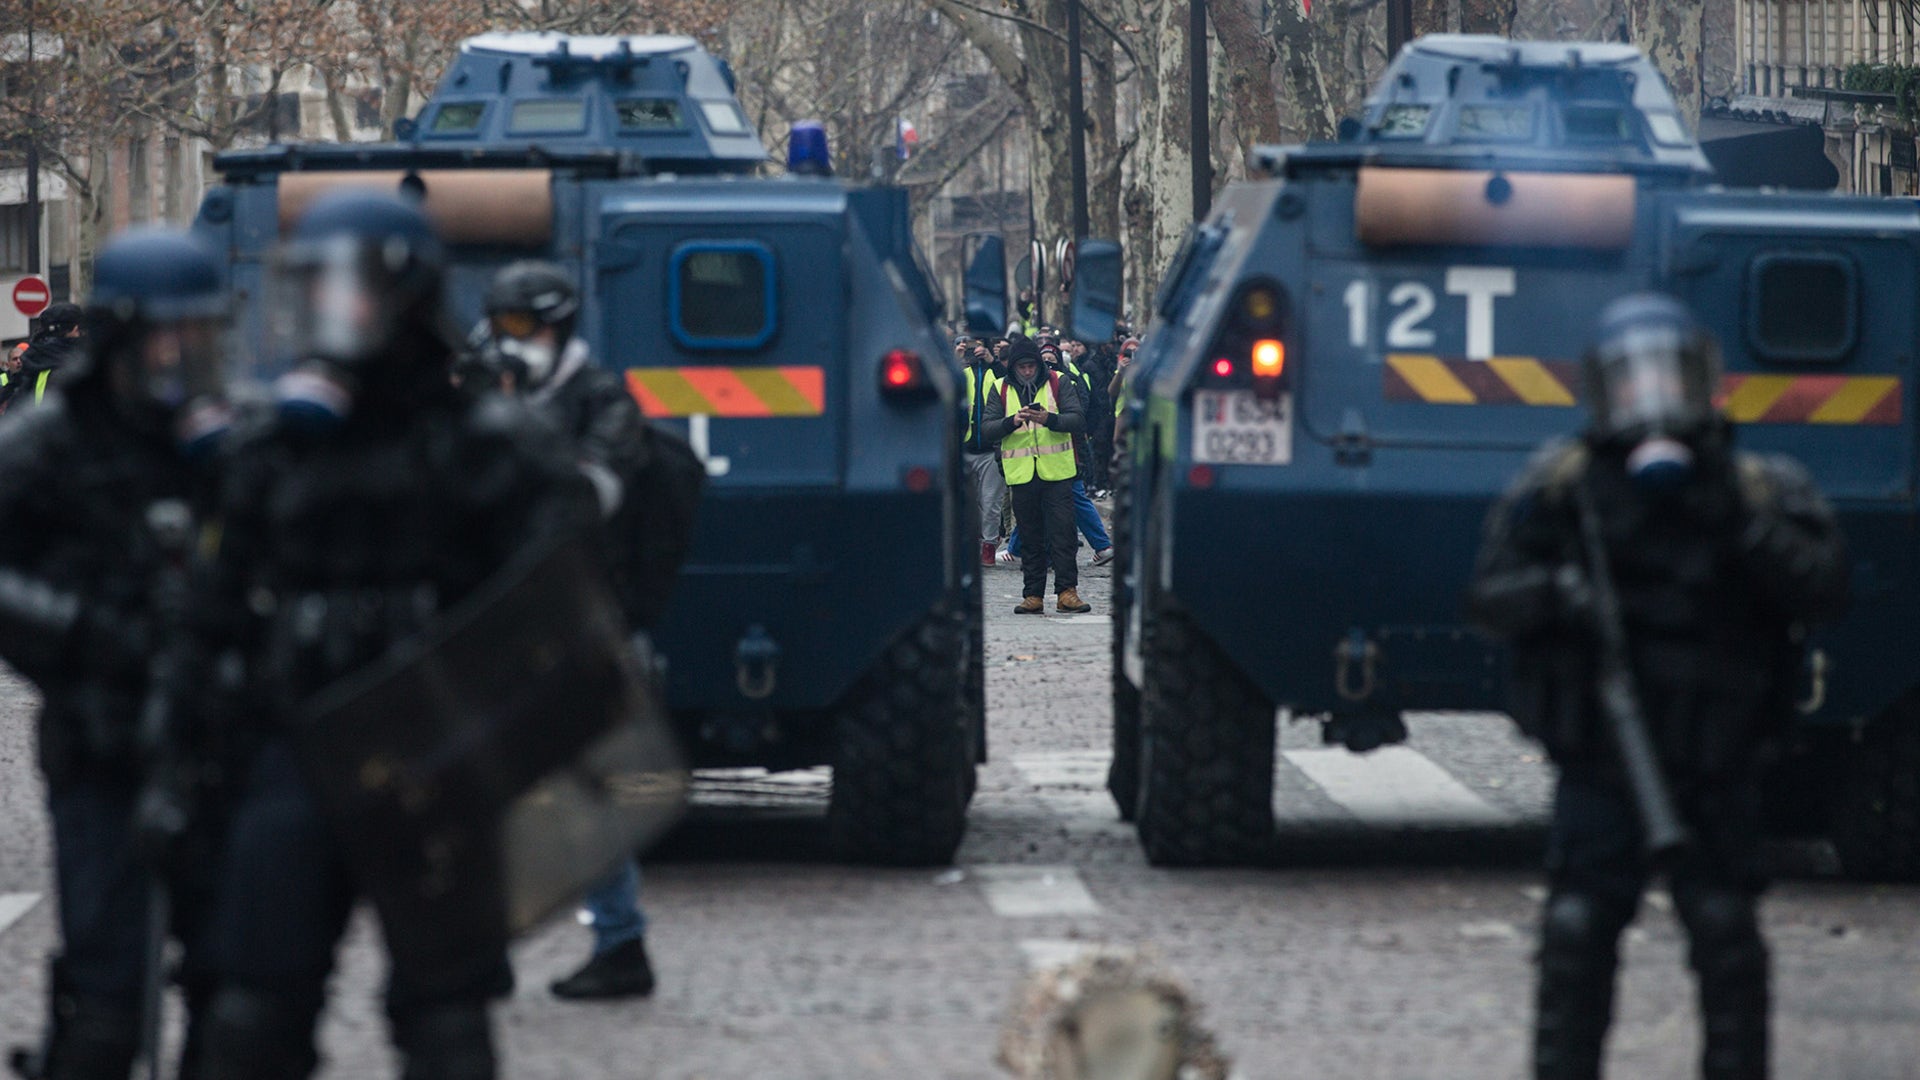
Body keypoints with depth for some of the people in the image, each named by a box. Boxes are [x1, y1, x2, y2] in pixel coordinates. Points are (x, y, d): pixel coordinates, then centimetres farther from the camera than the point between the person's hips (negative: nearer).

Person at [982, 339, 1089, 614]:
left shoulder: (1059, 384, 3)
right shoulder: (1002, 390, 7)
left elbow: (1078, 420, -4)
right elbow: (987, 428, -1)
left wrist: (1049, 419, -21)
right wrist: (1012, 421, -19)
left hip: (1056, 473, -2)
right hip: (1021, 475, 2)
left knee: (1062, 533, -7)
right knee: (1030, 539, 6)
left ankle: (1067, 592, -7)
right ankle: (1033, 595, 9)